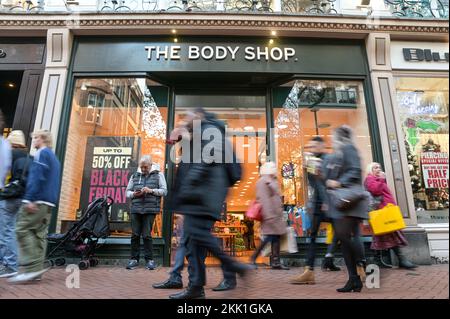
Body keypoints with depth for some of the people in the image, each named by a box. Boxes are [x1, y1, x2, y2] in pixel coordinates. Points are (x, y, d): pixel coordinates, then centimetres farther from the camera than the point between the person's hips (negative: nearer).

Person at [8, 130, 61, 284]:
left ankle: (31, 268, -14)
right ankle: (36, 269, 6)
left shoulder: (41, 153, -4)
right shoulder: (54, 158, 24)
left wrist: (30, 198, -21)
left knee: (23, 230, -9)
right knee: (40, 234, 6)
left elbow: (36, 177, -16)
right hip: (49, 203, 9)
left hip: (37, 200, -9)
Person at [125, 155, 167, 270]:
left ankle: (149, 259, 10)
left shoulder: (158, 175, 7)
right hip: (135, 209, 3)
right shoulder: (135, 176, 15)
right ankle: (134, 259, 16)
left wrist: (151, 190, -12)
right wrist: (134, 194, -5)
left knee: (146, 235, -3)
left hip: (150, 209, -3)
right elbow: (127, 191, 17)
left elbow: (164, 191, 2)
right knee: (135, 235, 3)